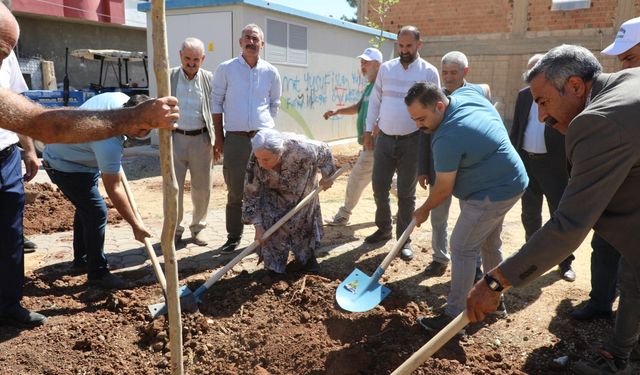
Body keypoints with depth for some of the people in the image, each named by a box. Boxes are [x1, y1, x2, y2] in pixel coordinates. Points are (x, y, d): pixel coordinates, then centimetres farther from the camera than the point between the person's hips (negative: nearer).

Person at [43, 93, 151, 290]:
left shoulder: (122, 99, -15)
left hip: (70, 152, 10)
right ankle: (98, 273, 2)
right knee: (97, 213, -10)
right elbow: (114, 189, -32)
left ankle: (82, 259, 36)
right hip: (65, 166, -10)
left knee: (86, 208, 19)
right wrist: (136, 225, -26)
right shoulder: (109, 142, -39)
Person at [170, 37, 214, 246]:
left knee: (202, 188, 7)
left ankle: (198, 228, 25)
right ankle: (174, 229, 16)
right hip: (175, 137, 0)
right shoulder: (169, 77, 4)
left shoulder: (209, 79, 3)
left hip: (201, 139, 0)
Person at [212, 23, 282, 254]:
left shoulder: (271, 72, 7)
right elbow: (216, 102, 5)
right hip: (235, 138, -1)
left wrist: (262, 128, 9)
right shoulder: (226, 69, 2)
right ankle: (233, 237, 17)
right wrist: (219, 138, 3)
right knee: (235, 192, 5)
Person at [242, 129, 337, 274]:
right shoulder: (255, 164, -37)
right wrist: (258, 226, -26)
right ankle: (274, 266, 5)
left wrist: (327, 176, -9)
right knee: (270, 221, -12)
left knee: (304, 220, 5)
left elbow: (324, 151, -20)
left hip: (301, 188, 0)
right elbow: (251, 196, -25)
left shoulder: (300, 149, -43)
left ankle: (307, 258, 29)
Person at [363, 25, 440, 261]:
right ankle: (383, 228, 29)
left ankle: (404, 239, 16)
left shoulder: (429, 72, -2)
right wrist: (368, 130, 6)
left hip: (412, 141, -3)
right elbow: (374, 100, 10)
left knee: (406, 193, 4)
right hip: (384, 139, 3)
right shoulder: (386, 68, 6)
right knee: (379, 187, 8)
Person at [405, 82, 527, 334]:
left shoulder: (446, 138, -29)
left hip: (492, 193, -10)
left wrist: (423, 210, -1)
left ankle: (453, 315, 3)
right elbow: (484, 87, 23)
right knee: (489, 243, 22)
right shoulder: (467, 92, -4)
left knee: (462, 248, -5)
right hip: (505, 182, 10)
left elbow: (444, 190, -20)